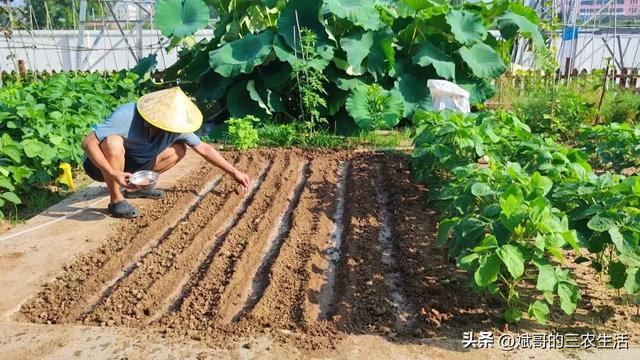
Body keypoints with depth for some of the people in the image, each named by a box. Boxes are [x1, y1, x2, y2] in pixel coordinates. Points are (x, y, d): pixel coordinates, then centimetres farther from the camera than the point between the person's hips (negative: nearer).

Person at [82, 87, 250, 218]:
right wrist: (113, 173, -46)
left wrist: (234, 172, -8)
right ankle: (116, 201, -20)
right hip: (101, 164, -5)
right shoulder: (126, 116, -35)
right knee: (113, 143, -39)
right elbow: (88, 143, -34)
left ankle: (134, 186, 3)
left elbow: (204, 148, -8)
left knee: (178, 150, -6)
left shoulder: (174, 126, -18)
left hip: (129, 162, 5)